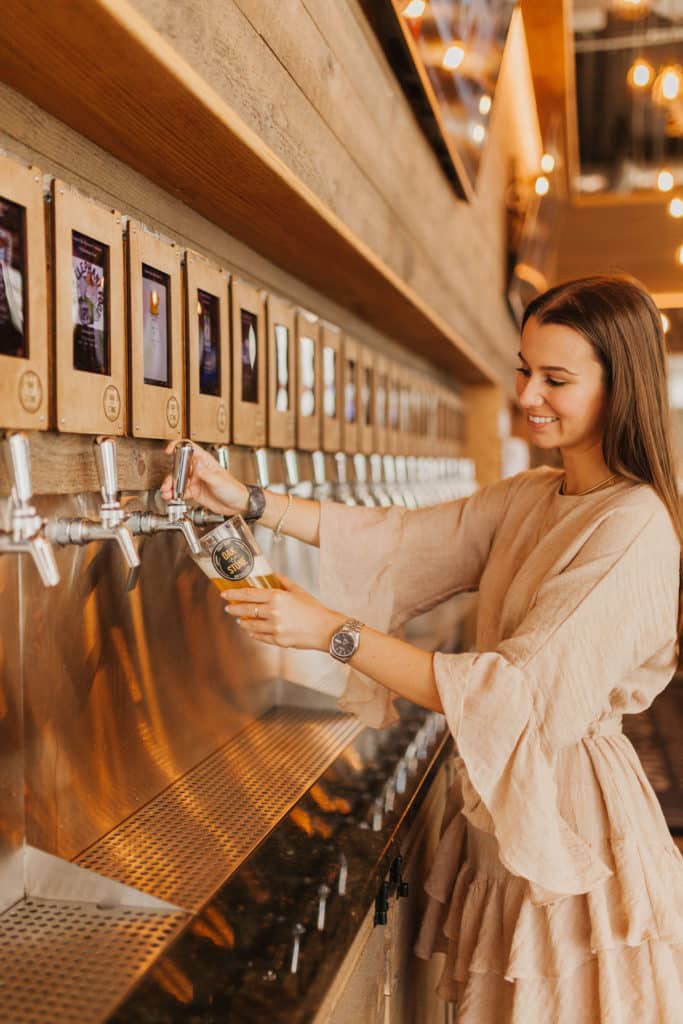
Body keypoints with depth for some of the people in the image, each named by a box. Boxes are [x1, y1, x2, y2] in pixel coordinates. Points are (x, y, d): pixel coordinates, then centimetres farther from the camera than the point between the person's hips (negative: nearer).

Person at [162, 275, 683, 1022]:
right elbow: (404, 540, 1)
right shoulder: (528, 498, 5)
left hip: (567, 810, -7)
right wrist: (248, 502, -8)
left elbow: (525, 693, -28)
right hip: (498, 804, 7)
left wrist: (333, 630, -30)